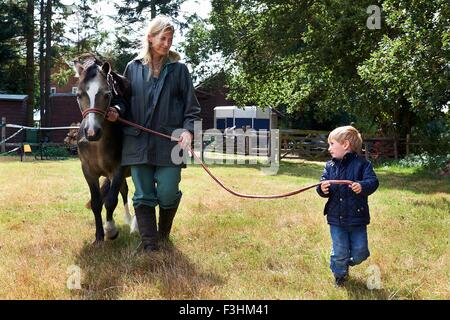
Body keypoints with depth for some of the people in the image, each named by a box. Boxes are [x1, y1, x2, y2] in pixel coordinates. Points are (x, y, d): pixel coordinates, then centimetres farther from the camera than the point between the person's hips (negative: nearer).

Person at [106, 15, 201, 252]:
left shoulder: (179, 69, 5)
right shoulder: (134, 68, 8)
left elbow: (192, 107, 4)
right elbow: (125, 100, 15)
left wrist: (188, 130, -13)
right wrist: (117, 111, -7)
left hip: (169, 141, -1)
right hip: (138, 141, 1)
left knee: (167, 194, -2)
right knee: (143, 195, 2)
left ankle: (164, 232, 28)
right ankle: (150, 246, 10)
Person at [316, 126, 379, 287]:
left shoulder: (361, 163, -7)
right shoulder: (330, 166, 5)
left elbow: (373, 181, -16)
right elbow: (323, 185, 3)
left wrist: (362, 186, -37)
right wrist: (322, 189, -21)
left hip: (357, 217, -2)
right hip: (336, 218, 2)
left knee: (360, 253, 7)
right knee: (339, 252, 5)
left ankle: (346, 263, 38)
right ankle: (339, 274, 32)